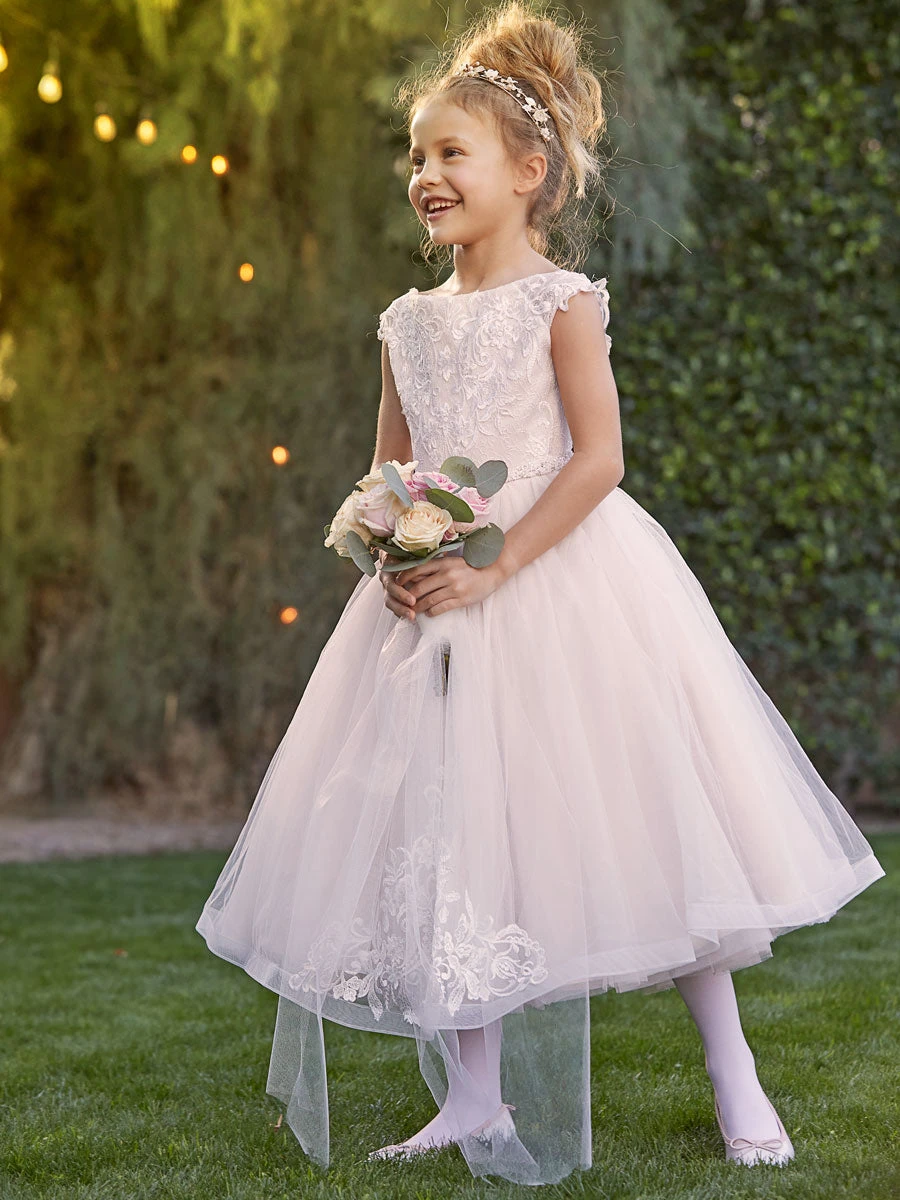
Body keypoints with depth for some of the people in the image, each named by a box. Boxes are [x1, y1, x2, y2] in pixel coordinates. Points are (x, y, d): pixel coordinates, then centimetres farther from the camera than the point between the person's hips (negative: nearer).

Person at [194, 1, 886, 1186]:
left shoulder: (560, 302, -5)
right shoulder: (411, 321, 11)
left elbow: (598, 457, -13)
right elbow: (387, 470, 16)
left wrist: (497, 566, -19)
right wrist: (392, 555, -5)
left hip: (560, 581, -5)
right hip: (438, 602, 6)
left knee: (635, 817, -2)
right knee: (447, 839, 5)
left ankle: (734, 1075, 12)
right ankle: (474, 1099, 14)